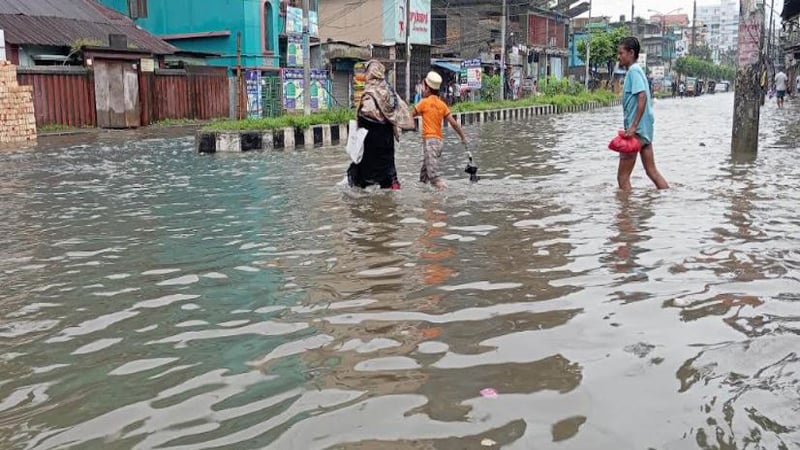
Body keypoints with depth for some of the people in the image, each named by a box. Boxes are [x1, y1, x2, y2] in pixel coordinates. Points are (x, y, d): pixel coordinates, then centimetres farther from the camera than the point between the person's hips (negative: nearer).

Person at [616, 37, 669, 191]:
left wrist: (633, 126, -27)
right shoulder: (637, 70, 17)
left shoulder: (633, 71, -12)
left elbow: (642, 97, -24)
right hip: (645, 129, 10)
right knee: (652, 171, 13)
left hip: (637, 130, -10)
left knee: (623, 176, -5)